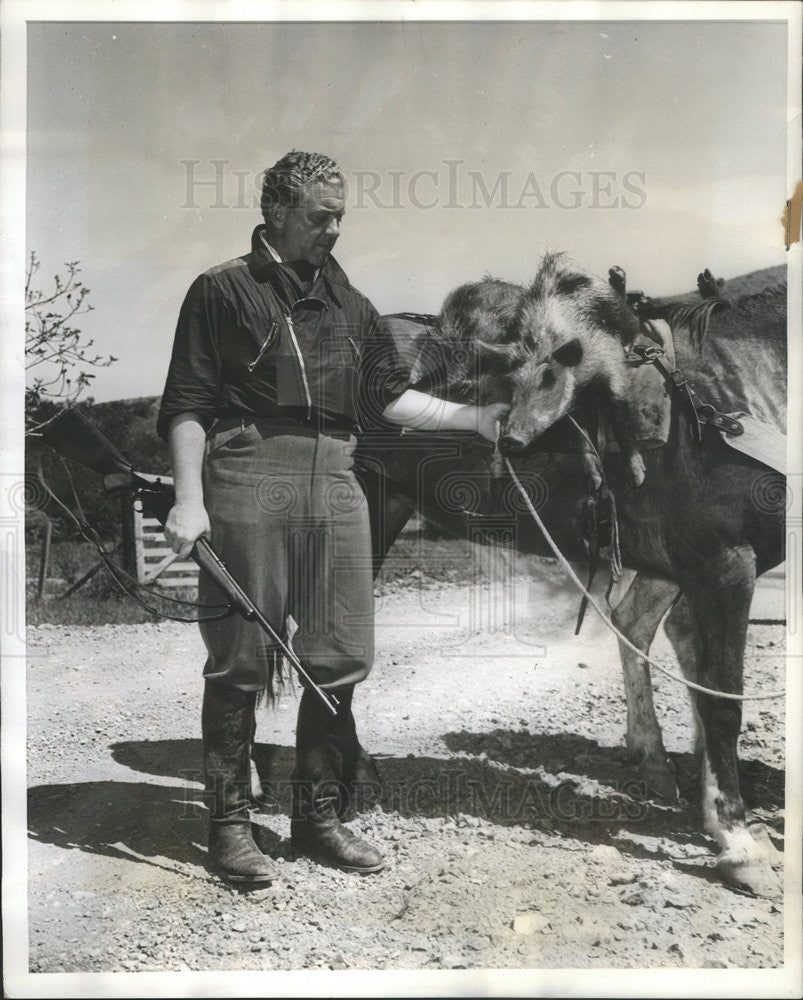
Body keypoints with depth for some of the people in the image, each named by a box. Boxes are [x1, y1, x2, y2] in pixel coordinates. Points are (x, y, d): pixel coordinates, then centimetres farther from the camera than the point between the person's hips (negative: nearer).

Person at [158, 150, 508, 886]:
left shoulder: (348, 302, 19)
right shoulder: (224, 290, 3)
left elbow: (387, 395, 20)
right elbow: (187, 403, -2)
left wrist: (472, 419, 12)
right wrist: (188, 497, -11)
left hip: (335, 481, 5)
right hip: (249, 479, -5)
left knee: (341, 658, 6)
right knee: (241, 660, 0)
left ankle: (318, 813, 22)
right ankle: (230, 821, 14)